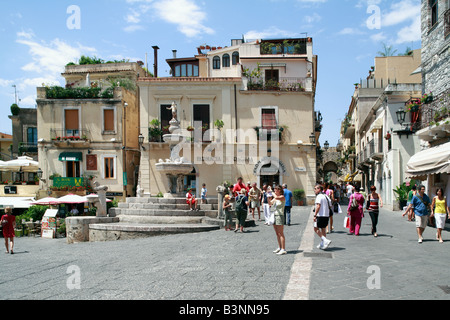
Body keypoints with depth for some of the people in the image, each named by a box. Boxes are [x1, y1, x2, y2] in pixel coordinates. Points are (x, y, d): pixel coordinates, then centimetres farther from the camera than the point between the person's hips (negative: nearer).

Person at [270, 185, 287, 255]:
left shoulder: (282, 197, -10)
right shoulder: (275, 198, 13)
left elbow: (276, 197, -30)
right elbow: (270, 203, 12)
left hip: (280, 216, -8)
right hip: (274, 215, 8)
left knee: (281, 234, -7)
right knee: (277, 234, 13)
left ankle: (283, 249, -4)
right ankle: (279, 248, 21)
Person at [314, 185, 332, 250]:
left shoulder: (319, 196, -11)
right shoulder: (326, 196, 15)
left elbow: (318, 206, -21)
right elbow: (330, 205, 18)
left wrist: (315, 215, -21)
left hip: (320, 215, -8)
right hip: (327, 215, 8)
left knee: (316, 229, -1)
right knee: (323, 229, 15)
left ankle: (325, 240, -13)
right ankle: (322, 244, 20)